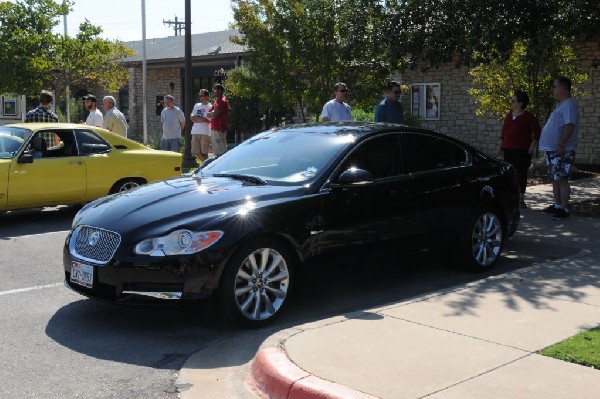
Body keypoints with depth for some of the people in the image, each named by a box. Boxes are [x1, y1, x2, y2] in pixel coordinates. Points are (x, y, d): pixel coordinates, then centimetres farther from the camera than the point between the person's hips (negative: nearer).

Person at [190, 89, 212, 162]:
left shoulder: (210, 107, -2)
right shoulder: (197, 106, 17)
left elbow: (209, 120, -12)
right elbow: (192, 118, 11)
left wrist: (196, 118, -3)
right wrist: (202, 119, -6)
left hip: (205, 132, -6)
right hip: (195, 132, 6)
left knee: (204, 152, -3)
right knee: (196, 152, 5)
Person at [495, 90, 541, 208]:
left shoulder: (528, 117, -4)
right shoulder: (508, 116, 12)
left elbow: (537, 132, -2)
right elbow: (503, 133, 18)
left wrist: (532, 146, -10)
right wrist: (500, 147, 15)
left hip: (522, 151, -5)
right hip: (508, 150, 5)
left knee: (521, 174, -5)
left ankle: (521, 200, 2)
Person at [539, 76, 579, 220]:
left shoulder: (569, 105, -14)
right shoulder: (561, 104, 18)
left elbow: (570, 126, -24)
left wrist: (561, 145, -28)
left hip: (561, 151, -10)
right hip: (552, 150, 10)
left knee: (561, 180, -7)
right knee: (555, 179, 16)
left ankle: (564, 209, -4)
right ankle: (557, 205, 25)